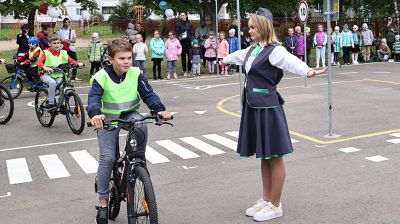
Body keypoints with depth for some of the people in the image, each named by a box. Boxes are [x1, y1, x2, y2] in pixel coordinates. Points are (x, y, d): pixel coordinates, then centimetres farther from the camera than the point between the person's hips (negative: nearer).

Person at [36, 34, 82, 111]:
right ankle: (51, 103, -22)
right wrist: (45, 67, -37)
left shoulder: (63, 53, 5)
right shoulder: (46, 53, -6)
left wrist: (77, 64, -19)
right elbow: (39, 62, -17)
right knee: (52, 82, -33)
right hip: (46, 74, -3)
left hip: (58, 75, 3)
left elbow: (70, 60, 2)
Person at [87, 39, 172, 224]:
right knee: (107, 157, -14)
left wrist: (160, 110, -39)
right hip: (108, 119, -2)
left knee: (142, 127, -31)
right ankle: (103, 202, -1)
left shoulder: (136, 74, -12)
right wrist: (95, 115, -55)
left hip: (130, 114, 2)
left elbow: (148, 94, -19)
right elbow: (94, 97, -32)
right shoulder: (101, 77, -19)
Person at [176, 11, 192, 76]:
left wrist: (192, 41, 3)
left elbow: (191, 33, 15)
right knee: (183, 56, 0)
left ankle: (189, 70, 8)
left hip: (188, 41, 3)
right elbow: (177, 34, 0)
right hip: (182, 42, -2)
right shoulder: (179, 24, 3)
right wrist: (178, 40, -13)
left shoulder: (188, 24, 12)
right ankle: (185, 71, 7)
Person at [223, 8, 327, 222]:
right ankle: (266, 199, 29)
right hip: (253, 107, 8)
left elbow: (292, 61, -33)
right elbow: (239, 55, 35)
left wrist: (308, 71, -54)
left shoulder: (274, 50, -13)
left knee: (274, 157, 3)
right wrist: (226, 59, 55)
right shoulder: (252, 49, 12)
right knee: (263, 156, 16)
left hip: (268, 107, -8)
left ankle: (275, 206, 14)